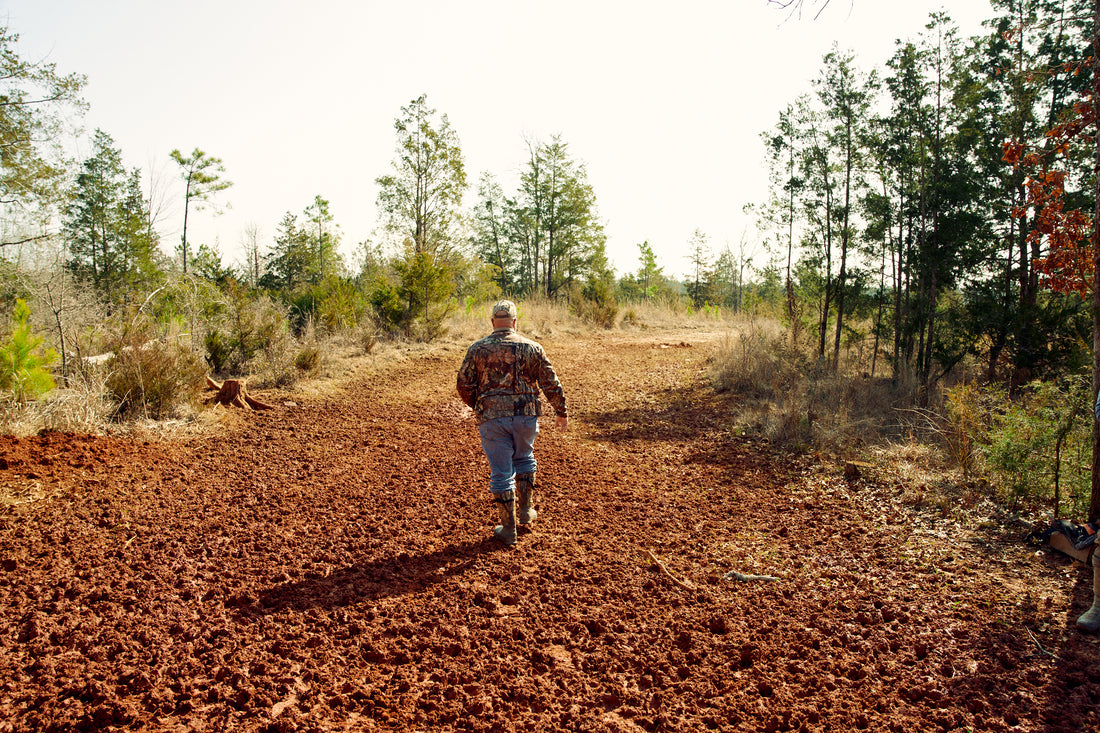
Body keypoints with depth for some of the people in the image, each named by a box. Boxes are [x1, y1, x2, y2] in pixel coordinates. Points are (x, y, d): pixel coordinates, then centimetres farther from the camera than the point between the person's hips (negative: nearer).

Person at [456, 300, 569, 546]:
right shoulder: (532, 347, 2)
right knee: (524, 459, 27)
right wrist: (562, 412, 14)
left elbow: (464, 385, 0)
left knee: (500, 472, 6)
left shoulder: (477, 349, 0)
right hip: (526, 414, 1)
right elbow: (550, 383, 3)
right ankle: (526, 510, 30)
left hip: (491, 417, -1)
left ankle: (508, 529, 13)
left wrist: (478, 407, 17)